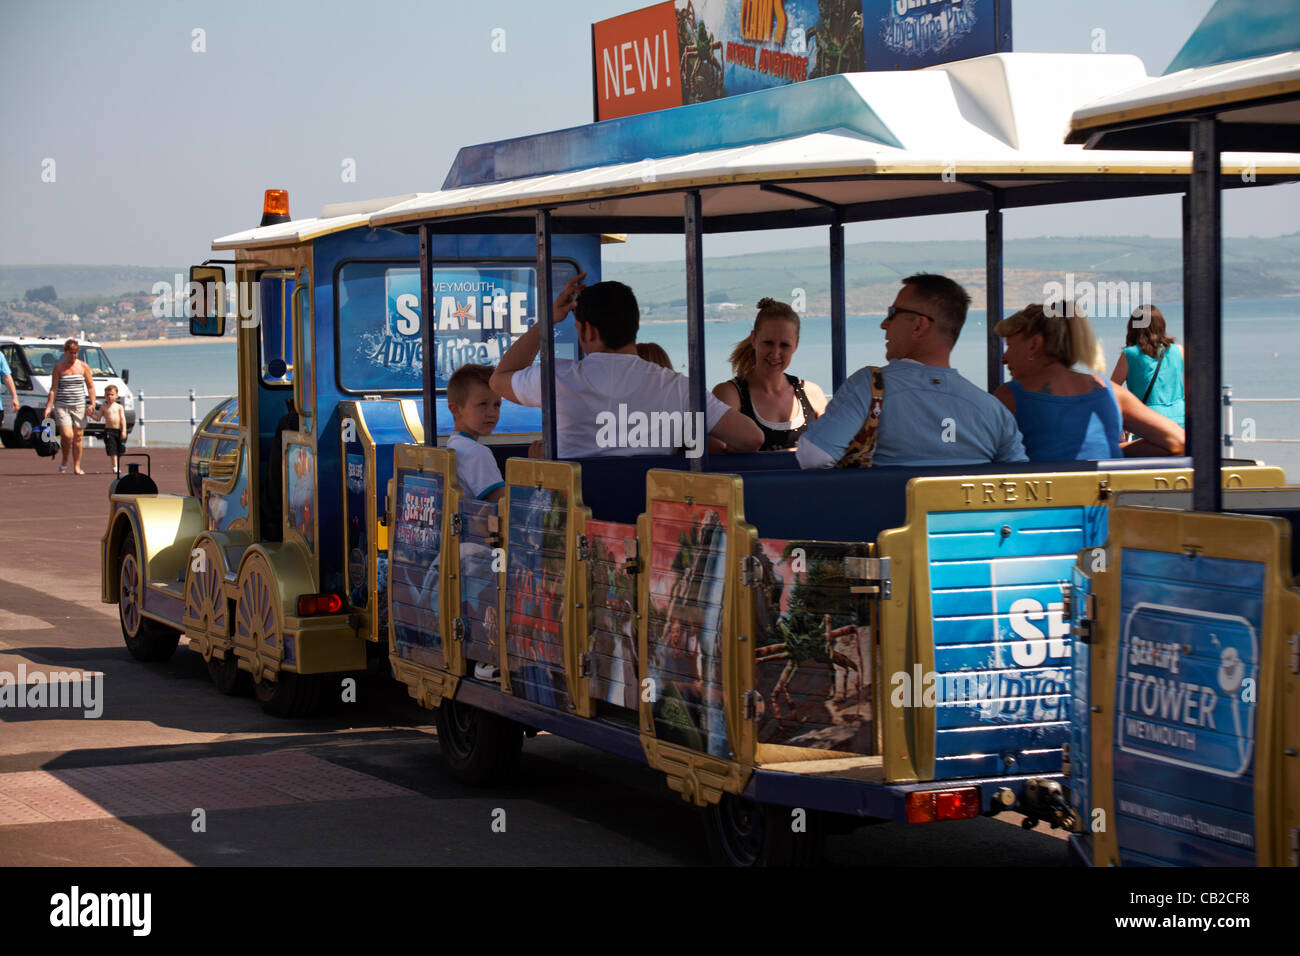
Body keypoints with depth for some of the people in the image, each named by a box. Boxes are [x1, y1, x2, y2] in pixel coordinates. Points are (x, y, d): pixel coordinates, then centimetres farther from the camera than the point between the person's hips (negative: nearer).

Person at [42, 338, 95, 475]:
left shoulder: (83, 366, 7)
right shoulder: (58, 368, 3)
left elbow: (90, 386, 8)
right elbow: (53, 389, 1)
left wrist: (92, 403, -4)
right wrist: (48, 407, -7)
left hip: (79, 406, 2)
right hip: (62, 406, -2)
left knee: (77, 437, 2)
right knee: (67, 435, -15)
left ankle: (77, 466, 11)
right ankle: (64, 462, 7)